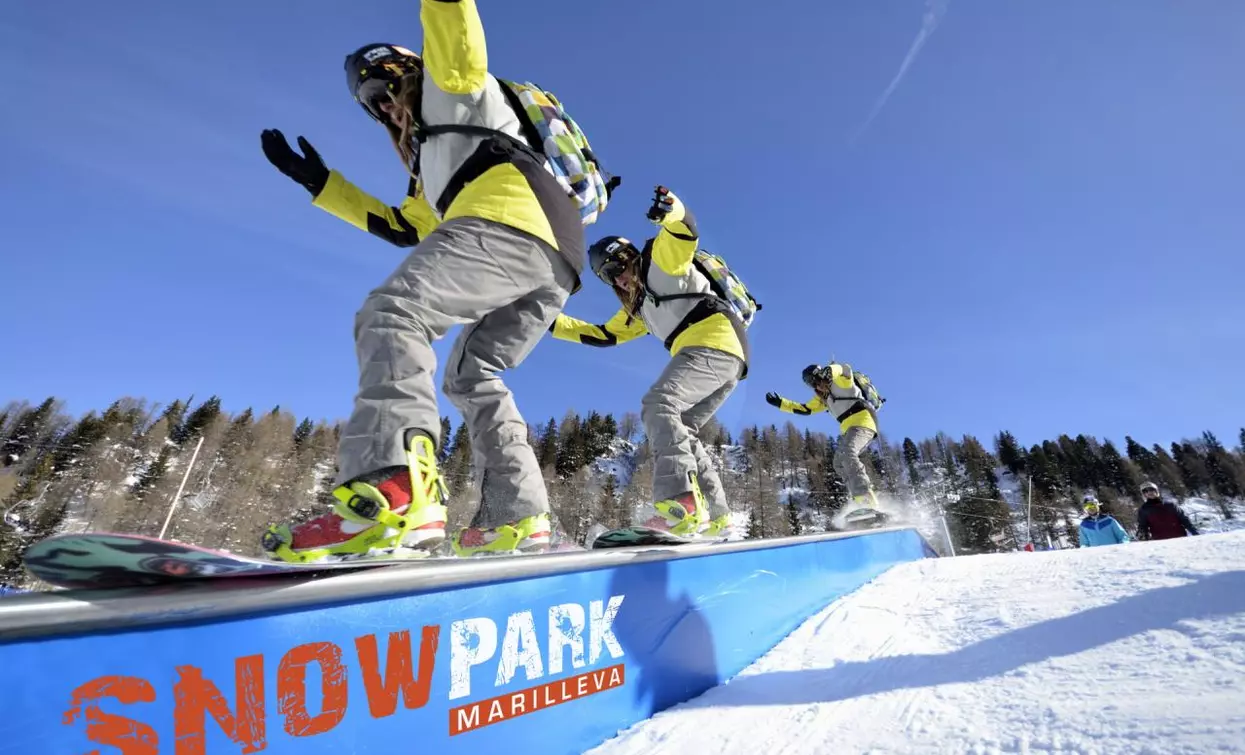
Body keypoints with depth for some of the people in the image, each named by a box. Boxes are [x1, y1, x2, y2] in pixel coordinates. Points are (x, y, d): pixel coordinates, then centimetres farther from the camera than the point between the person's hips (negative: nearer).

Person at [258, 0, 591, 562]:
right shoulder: (436, 169, 42)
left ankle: (397, 489, -37)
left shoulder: (453, 95, 23)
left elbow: (459, 53, 1)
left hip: (511, 224, -9)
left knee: (392, 313, -19)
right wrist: (320, 182, 41)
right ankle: (517, 515, 2)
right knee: (470, 375, 11)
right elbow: (403, 226, 39)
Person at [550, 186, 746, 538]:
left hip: (715, 342, -9)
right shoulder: (638, 308, 29)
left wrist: (670, 209, -35)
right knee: (677, 431, 8)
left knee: (658, 404, -25)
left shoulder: (661, 262, 7)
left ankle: (681, 501, -38)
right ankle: (715, 515, 7)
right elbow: (602, 335, 31)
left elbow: (685, 231, -13)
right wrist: (554, 322, 26)